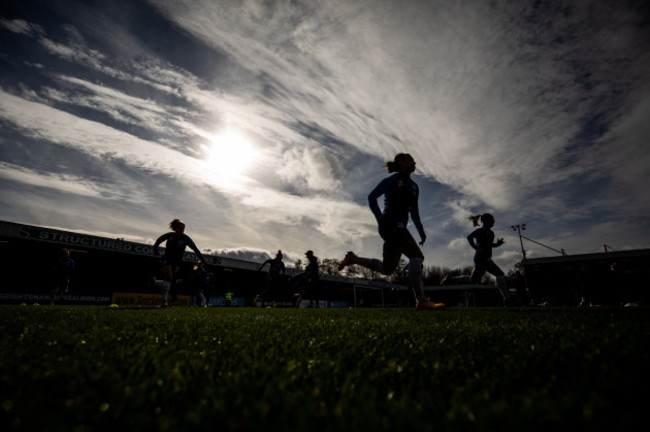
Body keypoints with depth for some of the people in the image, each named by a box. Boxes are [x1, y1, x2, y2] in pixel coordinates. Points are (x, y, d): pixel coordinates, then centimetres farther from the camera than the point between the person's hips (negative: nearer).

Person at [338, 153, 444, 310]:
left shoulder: (413, 186, 22)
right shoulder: (393, 179, -1)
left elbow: (414, 212, 23)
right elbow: (372, 196, -6)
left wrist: (421, 230, 11)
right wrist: (379, 217, -18)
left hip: (399, 227, 9)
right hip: (390, 224, -9)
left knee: (387, 269, 10)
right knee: (416, 256, -18)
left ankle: (353, 258, 21)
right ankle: (421, 301, -15)